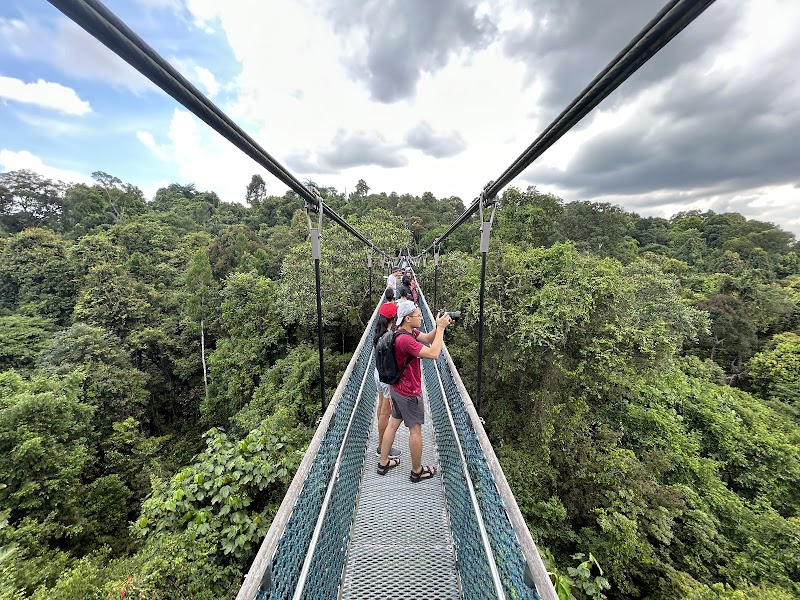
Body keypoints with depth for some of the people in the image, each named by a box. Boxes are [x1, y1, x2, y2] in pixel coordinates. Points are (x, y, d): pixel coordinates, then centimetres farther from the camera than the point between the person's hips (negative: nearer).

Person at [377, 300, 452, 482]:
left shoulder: (409, 331, 0)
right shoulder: (405, 339, -31)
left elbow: (428, 338, 5)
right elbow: (433, 353, -33)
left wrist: (439, 327, -12)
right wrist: (441, 328, -26)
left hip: (398, 390, 10)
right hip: (409, 393, -10)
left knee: (393, 424, 19)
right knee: (415, 430, 9)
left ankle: (383, 463, 35)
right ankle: (417, 472, 28)